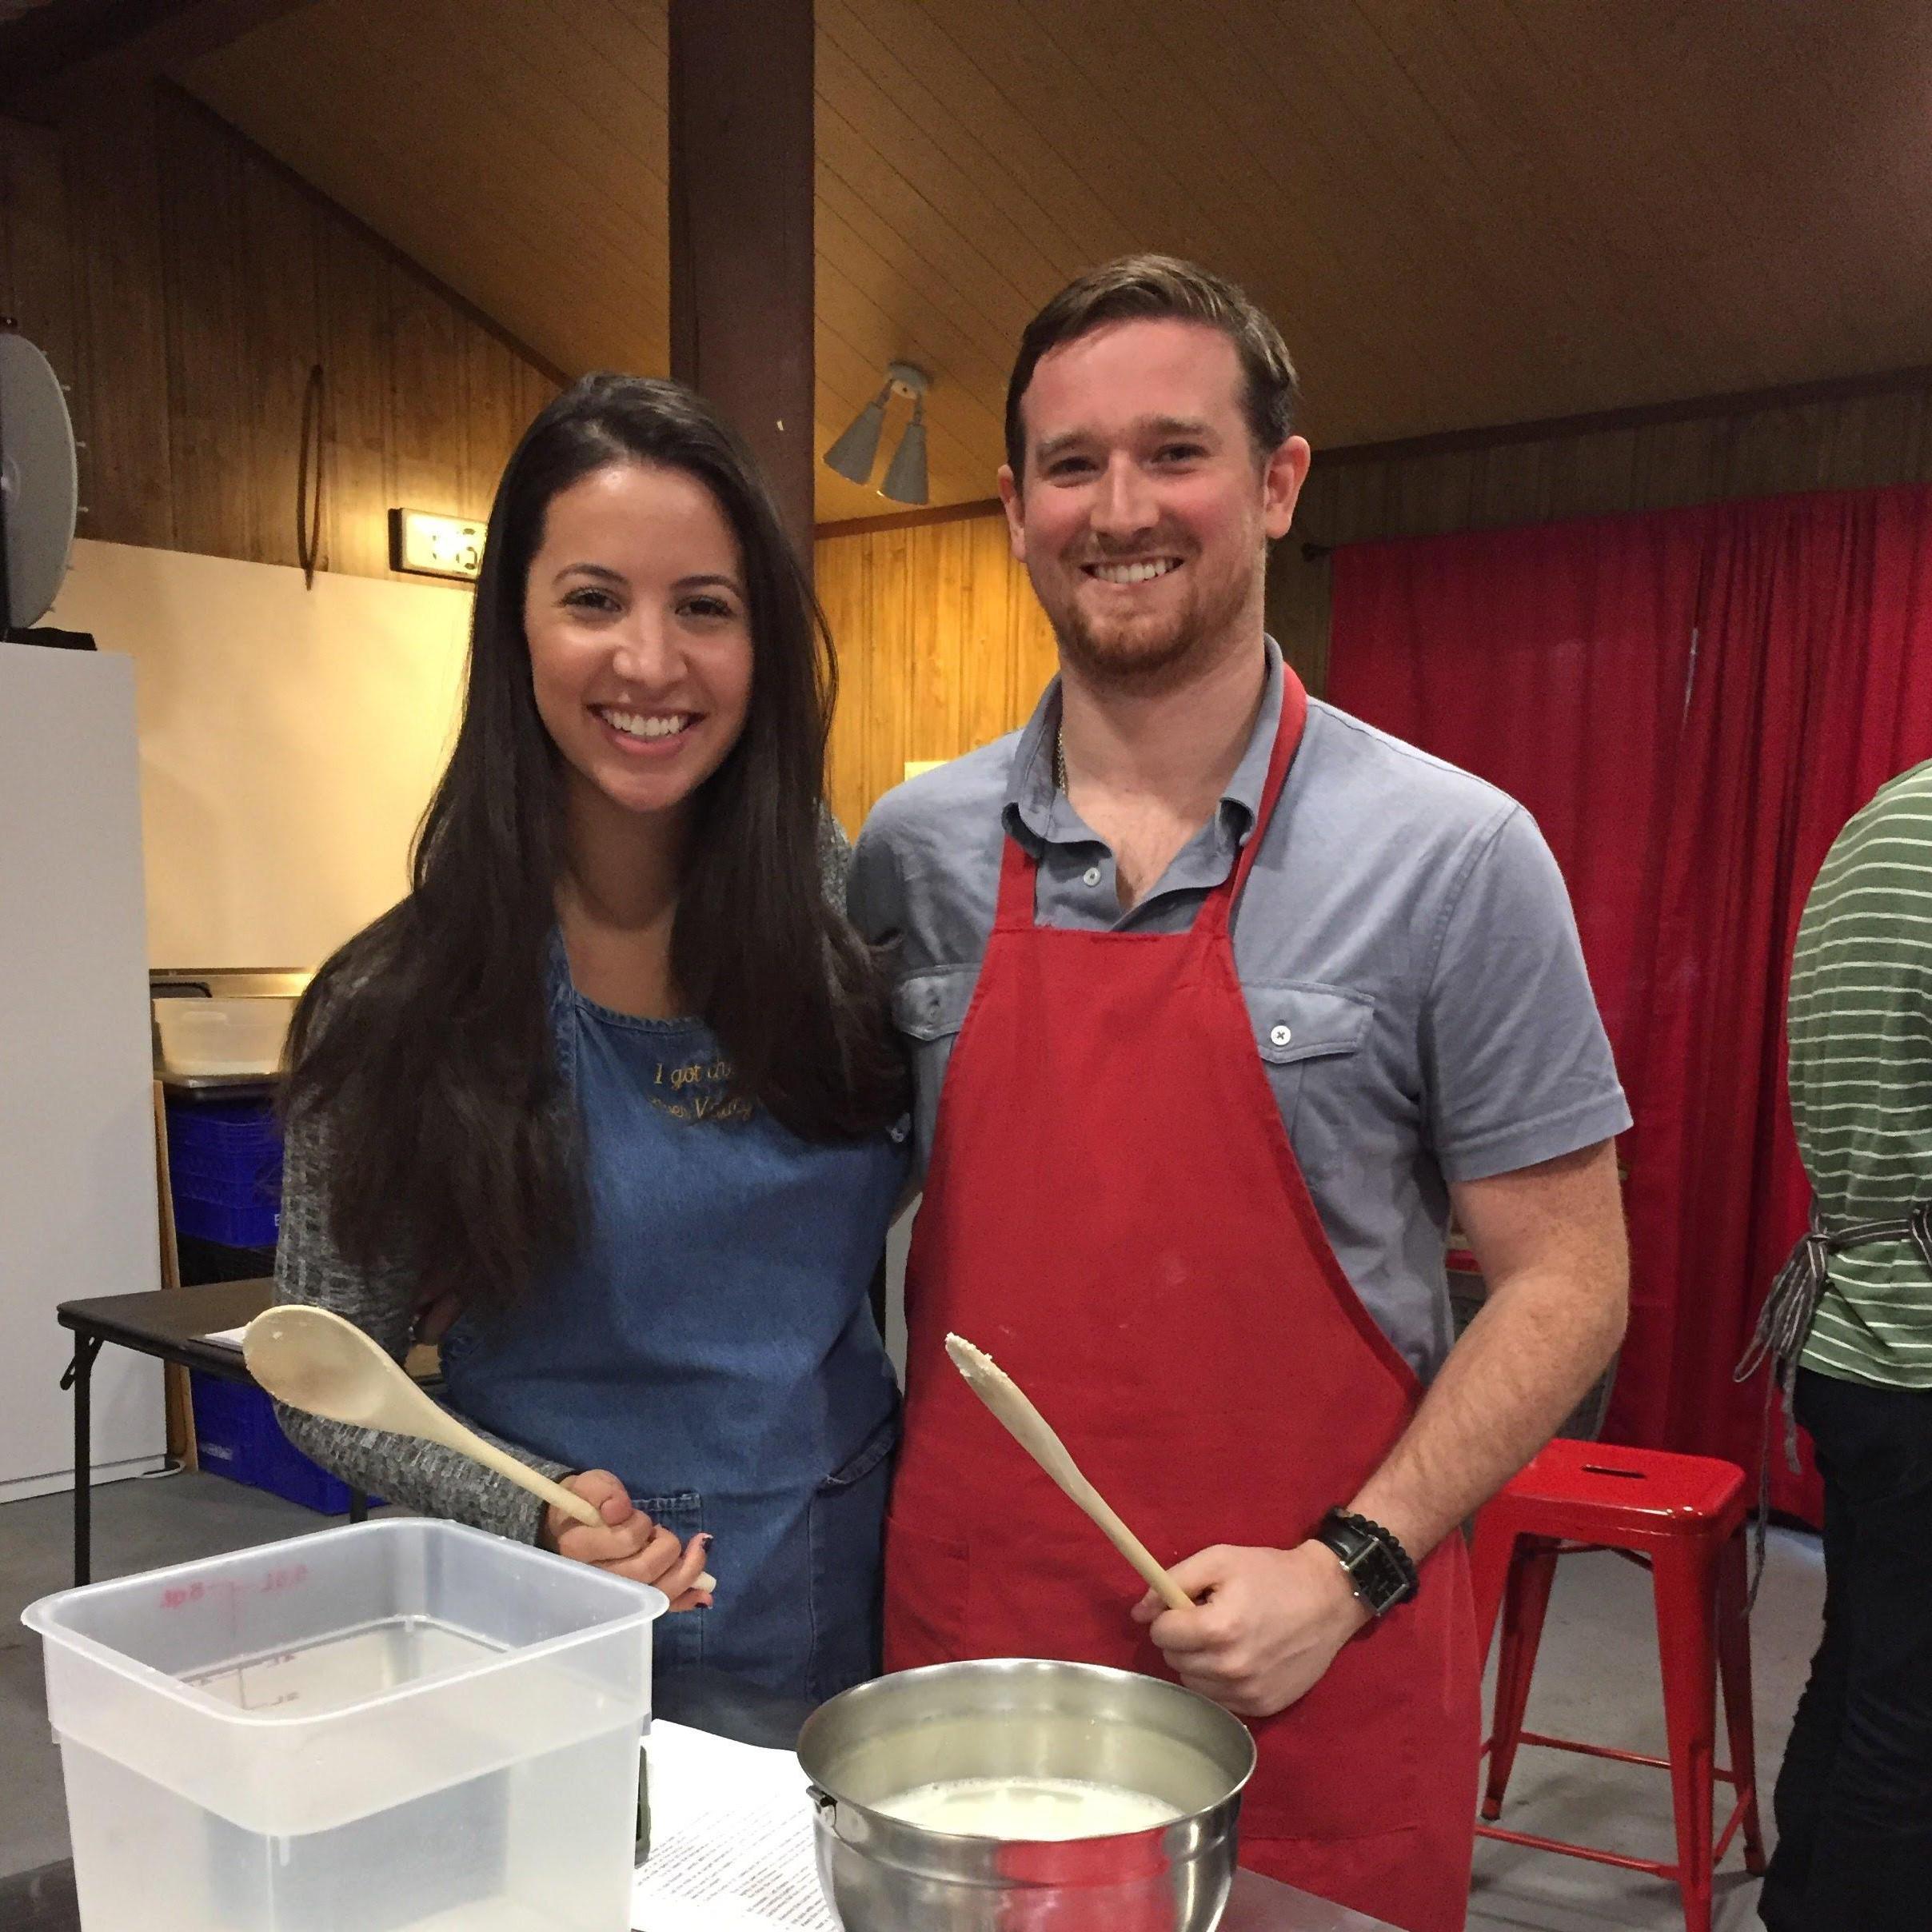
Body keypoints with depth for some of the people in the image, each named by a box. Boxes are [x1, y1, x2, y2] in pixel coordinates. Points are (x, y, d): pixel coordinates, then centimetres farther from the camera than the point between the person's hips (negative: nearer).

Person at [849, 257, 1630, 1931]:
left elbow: (1563, 1276, -5)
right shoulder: (913, 850, 0)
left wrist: (1347, 1571, -14)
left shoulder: (1454, 857, -10)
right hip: (964, 1642, 3)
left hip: (1311, 1683, -2)